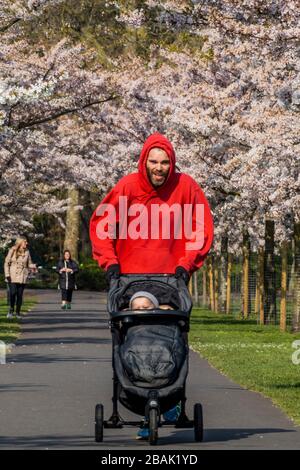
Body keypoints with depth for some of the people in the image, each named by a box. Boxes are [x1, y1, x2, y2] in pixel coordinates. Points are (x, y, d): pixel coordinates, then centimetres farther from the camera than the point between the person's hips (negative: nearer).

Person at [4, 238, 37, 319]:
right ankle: (11, 310, 5)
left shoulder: (26, 252, 7)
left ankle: (18, 312, 11)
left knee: (20, 295, 2)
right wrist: (7, 275, -8)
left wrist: (33, 266, -12)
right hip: (12, 276, -2)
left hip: (22, 277, 2)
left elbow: (29, 264, 12)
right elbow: (6, 263, 0)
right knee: (12, 293, -12)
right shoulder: (12, 251, -2)